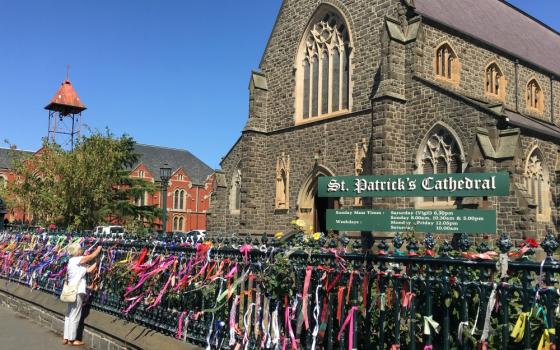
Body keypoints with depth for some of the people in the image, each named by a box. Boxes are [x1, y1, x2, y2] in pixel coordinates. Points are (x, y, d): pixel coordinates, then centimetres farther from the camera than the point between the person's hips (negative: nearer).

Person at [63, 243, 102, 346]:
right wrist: (99, 248, 8)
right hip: (77, 292, -10)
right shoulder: (77, 260, -11)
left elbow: (88, 270, 9)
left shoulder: (73, 261, 15)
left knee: (69, 315, 13)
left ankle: (66, 338, 20)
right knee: (75, 316, -2)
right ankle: (71, 339, 5)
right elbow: (92, 256, -9)